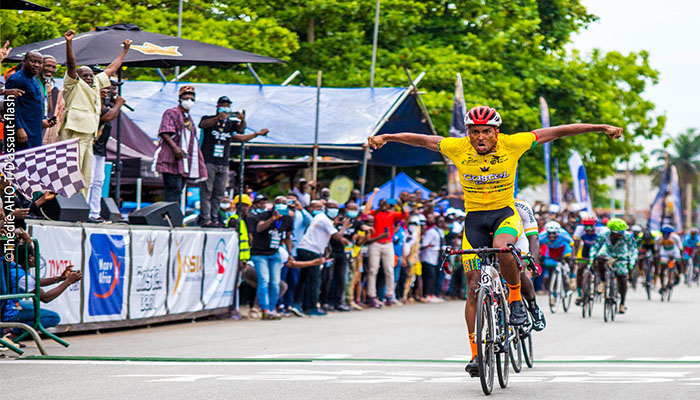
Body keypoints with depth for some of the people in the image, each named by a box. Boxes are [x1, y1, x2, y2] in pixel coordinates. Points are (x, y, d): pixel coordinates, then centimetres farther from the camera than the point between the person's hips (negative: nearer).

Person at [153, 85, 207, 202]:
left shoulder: (188, 118, 26)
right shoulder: (171, 113, -1)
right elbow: (164, 132, -13)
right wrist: (174, 147, -26)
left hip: (184, 161, 9)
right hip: (172, 159, -9)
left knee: (178, 189, 7)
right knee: (173, 188, -17)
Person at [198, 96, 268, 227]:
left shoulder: (231, 123, 15)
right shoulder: (209, 119, 3)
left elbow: (241, 129, -4)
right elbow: (204, 124, -20)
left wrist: (242, 120, -26)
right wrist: (218, 118, -39)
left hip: (223, 164, 5)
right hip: (208, 162, -5)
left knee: (219, 193, 5)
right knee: (206, 191, -7)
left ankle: (214, 218, 9)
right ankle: (205, 219, -9)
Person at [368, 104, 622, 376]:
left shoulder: (511, 144, -13)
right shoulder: (458, 148, -11)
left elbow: (556, 132, -11)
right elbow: (420, 140, -1)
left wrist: (601, 127, -11)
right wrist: (385, 137, -4)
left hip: (505, 213, -2)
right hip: (474, 217, 2)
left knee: (502, 248, -36)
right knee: (474, 286, -3)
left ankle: (516, 297, -9)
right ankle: (476, 352, 4)